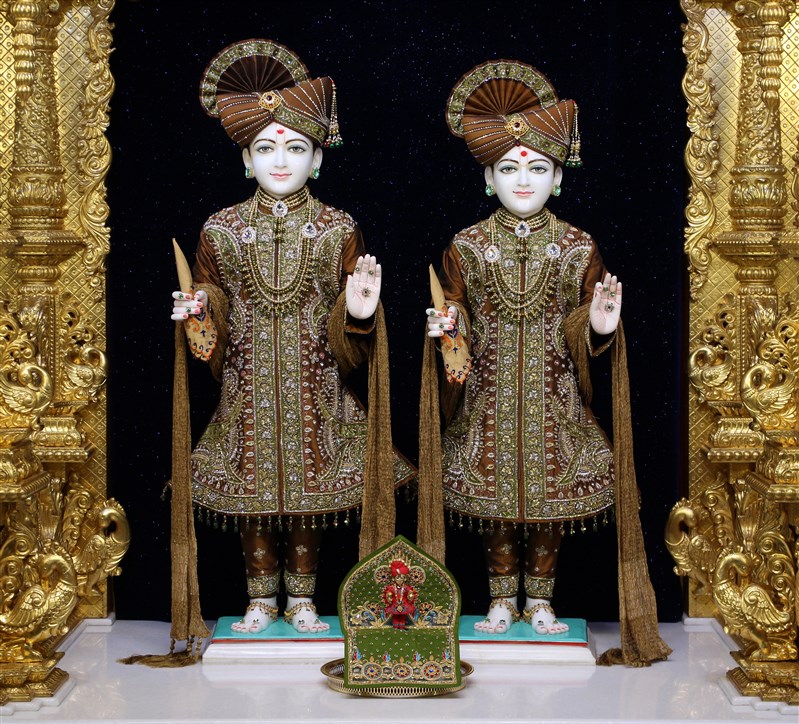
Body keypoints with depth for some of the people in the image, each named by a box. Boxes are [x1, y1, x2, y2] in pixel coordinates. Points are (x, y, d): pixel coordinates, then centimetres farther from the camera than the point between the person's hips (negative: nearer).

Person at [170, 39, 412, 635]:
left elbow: (349, 344, 2)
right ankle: (262, 599, 22)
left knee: (311, 490, 6)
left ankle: (303, 598, 21)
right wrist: (197, 316, -14)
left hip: (313, 383, -1)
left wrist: (358, 314, -20)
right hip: (249, 383, 1)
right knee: (251, 493, 6)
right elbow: (211, 309, 8)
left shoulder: (338, 229, 0)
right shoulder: (221, 230, 2)